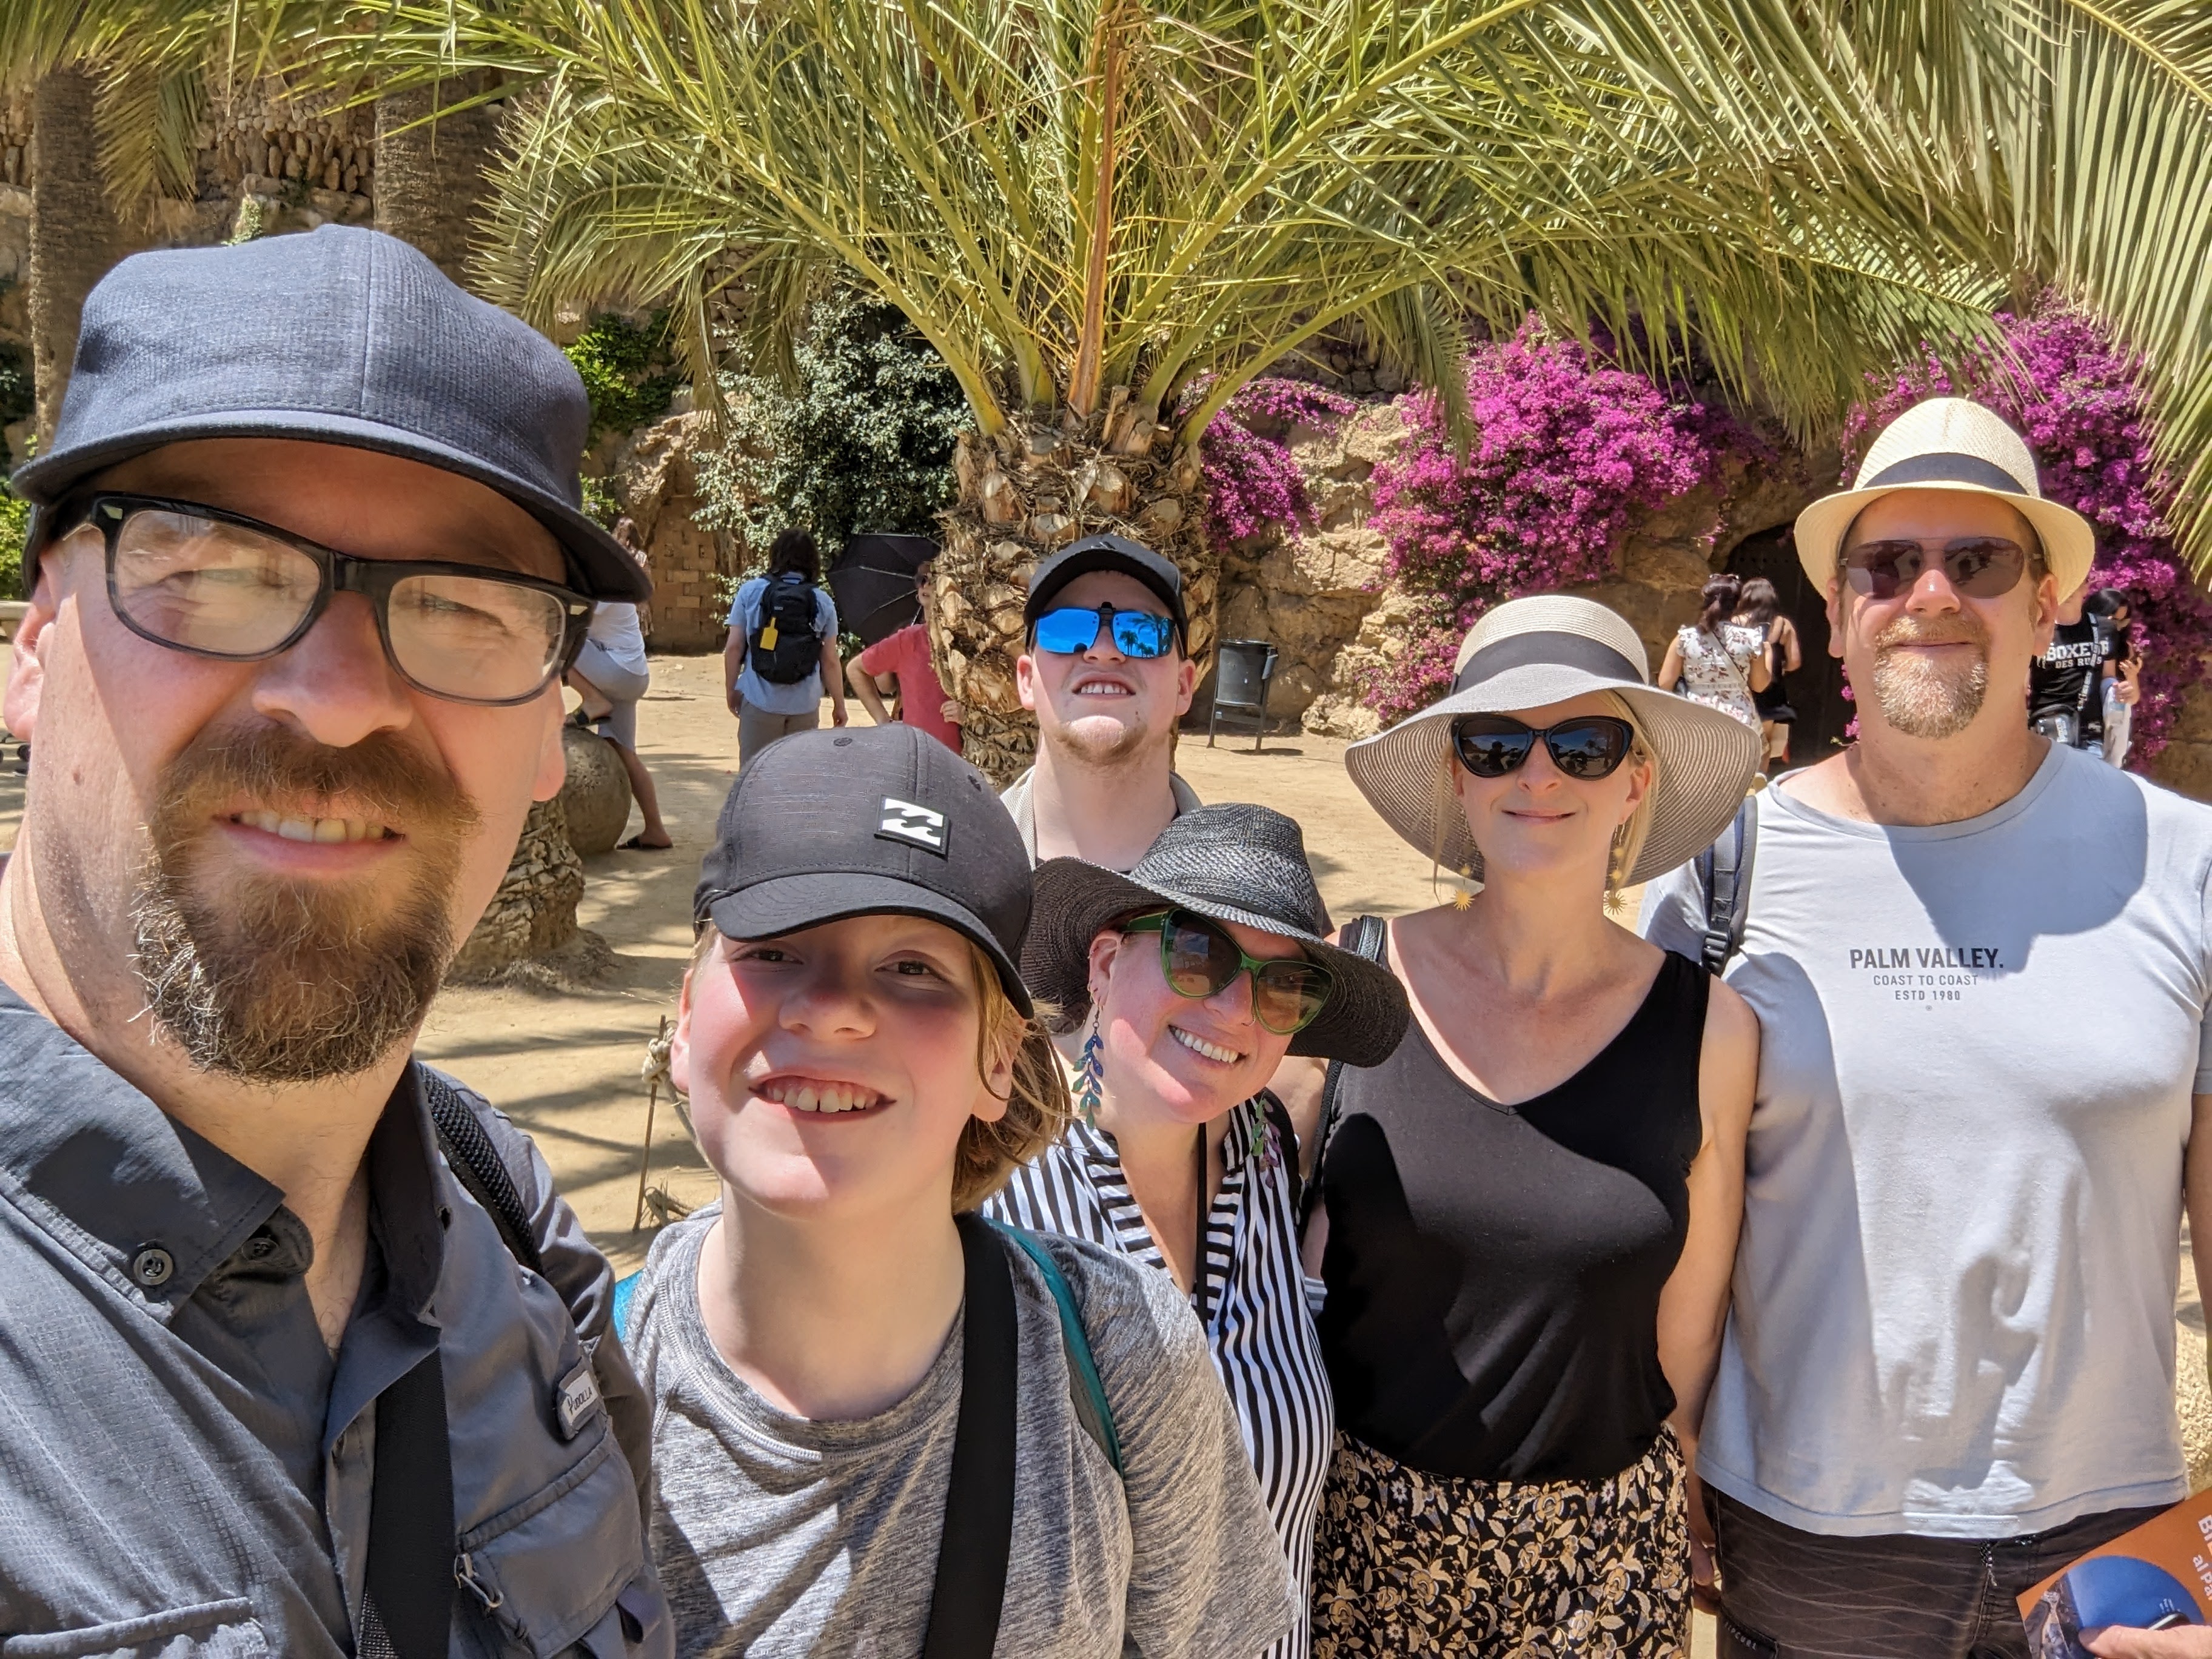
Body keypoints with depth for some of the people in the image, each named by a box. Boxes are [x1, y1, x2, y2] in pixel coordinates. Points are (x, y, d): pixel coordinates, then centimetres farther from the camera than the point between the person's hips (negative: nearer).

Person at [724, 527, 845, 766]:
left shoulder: (750, 591, 0)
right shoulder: (823, 601, 1)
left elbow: (734, 648, -1)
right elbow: (830, 661, 2)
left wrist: (731, 690, 11)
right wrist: (839, 704, 12)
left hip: (759, 701, -1)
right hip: (805, 705, 1)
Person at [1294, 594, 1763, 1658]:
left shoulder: (1708, 1027, -8)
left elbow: (1687, 1330, 1)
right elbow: (1278, 1259, 0)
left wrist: (1648, 1523, 8)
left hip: (1596, 1558, 0)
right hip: (1360, 1528, 0)